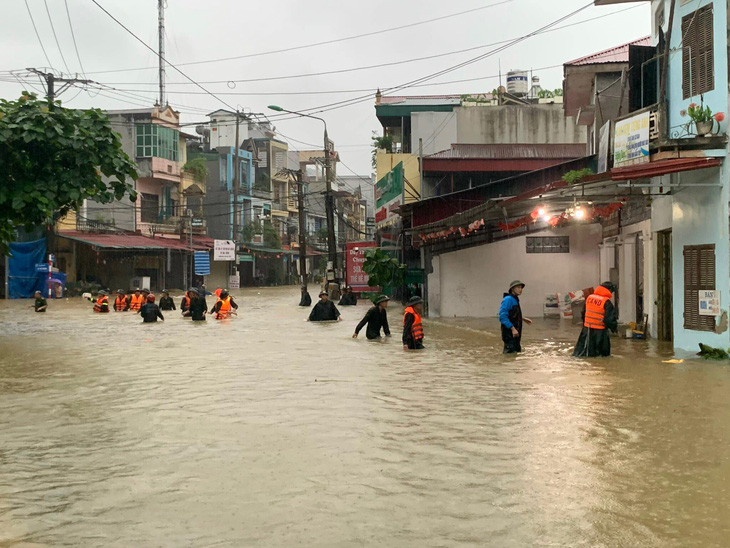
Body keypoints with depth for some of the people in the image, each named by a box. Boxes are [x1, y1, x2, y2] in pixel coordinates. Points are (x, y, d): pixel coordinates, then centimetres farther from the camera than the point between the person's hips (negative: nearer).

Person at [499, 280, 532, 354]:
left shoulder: (515, 300, 14)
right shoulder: (508, 299, -15)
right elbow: (503, 316, -24)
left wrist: (523, 319, 18)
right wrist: (512, 328, -26)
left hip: (515, 334, 10)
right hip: (510, 333, -10)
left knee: (518, 351, 17)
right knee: (510, 353, -9)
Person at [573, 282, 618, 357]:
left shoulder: (589, 298, 5)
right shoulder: (606, 302, -14)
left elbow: (583, 313, 16)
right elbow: (610, 318, -15)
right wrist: (614, 327, 2)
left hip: (587, 328, 5)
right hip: (600, 331, -5)